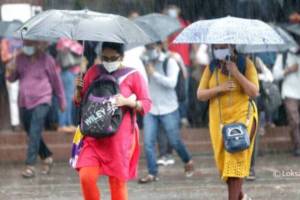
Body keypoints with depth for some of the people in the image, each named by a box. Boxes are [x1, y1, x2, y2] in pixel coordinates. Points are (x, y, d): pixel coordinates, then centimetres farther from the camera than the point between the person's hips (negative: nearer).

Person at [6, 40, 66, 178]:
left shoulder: (46, 60, -4)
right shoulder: (20, 59, 6)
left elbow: (56, 81, 4)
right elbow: (12, 78, 14)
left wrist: (62, 101, 11)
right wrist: (11, 72, -10)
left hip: (41, 101, -5)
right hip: (24, 102, 5)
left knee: (34, 133, -14)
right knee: (31, 134, 13)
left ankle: (30, 165, -15)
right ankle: (47, 157, 32)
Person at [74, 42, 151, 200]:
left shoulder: (133, 76, 0)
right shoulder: (93, 72, 8)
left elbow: (146, 104, 0)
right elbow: (80, 102, 15)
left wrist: (126, 102, -17)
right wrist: (79, 90, -6)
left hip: (120, 138, -2)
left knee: (118, 182, 2)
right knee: (86, 177, -13)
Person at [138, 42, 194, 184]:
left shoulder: (169, 62, -5)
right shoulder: (145, 62, 5)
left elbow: (171, 82, -17)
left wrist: (153, 73, -18)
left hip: (168, 109, -3)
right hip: (150, 109, 3)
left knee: (174, 141, 6)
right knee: (148, 142, -7)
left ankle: (188, 162, 32)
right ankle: (152, 173, -1)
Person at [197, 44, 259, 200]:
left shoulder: (245, 64, -3)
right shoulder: (211, 68, 6)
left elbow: (254, 92, -11)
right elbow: (200, 95, 3)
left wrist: (236, 73, -19)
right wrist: (219, 88, -14)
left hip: (242, 116, -4)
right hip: (219, 120, 4)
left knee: (236, 161, -13)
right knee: (223, 161, 7)